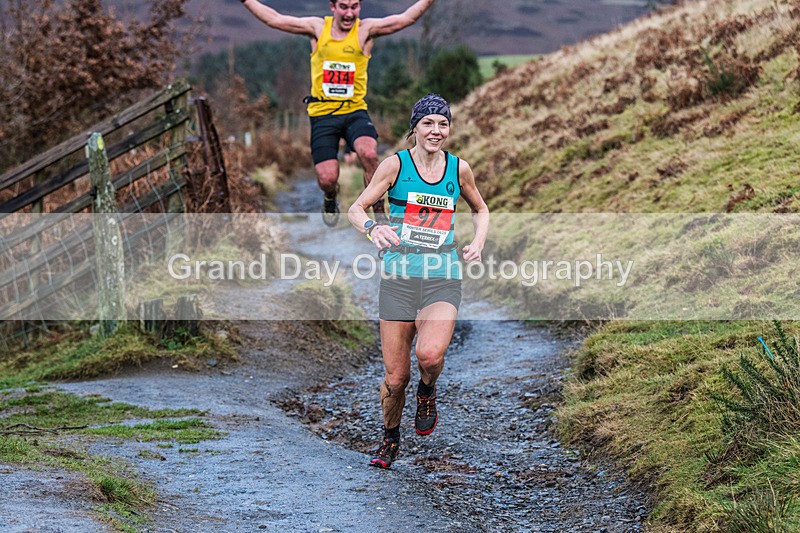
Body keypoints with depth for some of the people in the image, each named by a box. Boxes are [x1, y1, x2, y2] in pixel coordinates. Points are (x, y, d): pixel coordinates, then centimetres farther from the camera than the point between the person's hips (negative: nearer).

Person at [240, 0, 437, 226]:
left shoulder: (365, 30, 1)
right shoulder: (318, 28, 4)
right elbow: (274, 19, 10)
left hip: (355, 111, -1)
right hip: (322, 113, 1)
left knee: (369, 153, -31)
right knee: (327, 179, -7)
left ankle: (379, 212, -14)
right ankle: (330, 200, 32)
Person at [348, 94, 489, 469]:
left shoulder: (459, 169, 5)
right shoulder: (396, 164, -2)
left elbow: (480, 210, 23)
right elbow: (356, 209, -4)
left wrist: (478, 243, 4)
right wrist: (373, 228, -26)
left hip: (443, 277, 1)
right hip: (399, 275, 0)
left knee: (430, 353, -27)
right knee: (396, 375, 1)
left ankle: (427, 392, 9)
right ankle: (390, 438, 28)